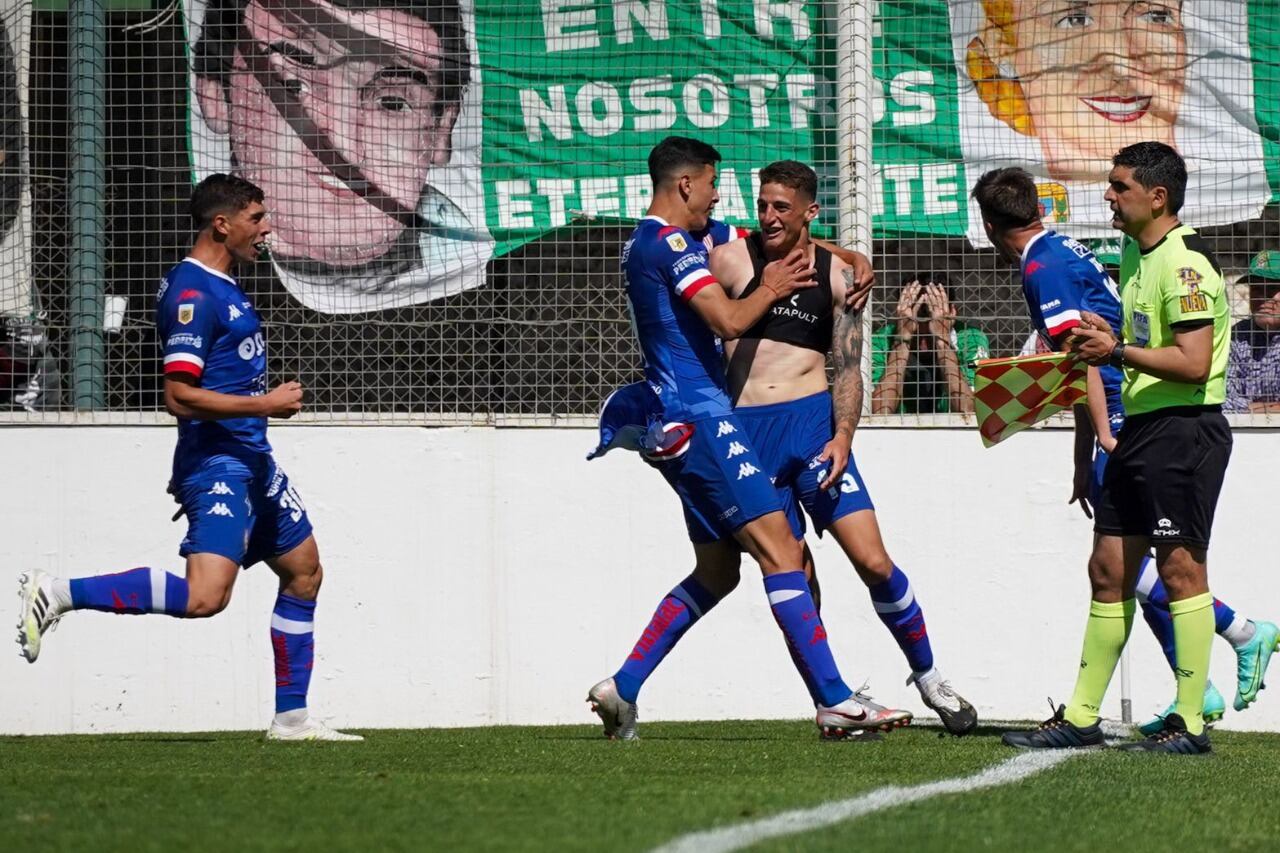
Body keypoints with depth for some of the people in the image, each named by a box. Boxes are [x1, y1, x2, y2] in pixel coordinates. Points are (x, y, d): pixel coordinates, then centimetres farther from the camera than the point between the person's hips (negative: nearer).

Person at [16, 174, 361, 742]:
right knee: (204, 596, -23)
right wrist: (264, 404, -18)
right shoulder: (193, 292, -16)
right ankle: (58, 594, -17)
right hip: (217, 461, -11)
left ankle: (291, 718, 22)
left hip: (250, 459, 11)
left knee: (303, 570, 16)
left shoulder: (221, 286, 16)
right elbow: (180, 396, -22)